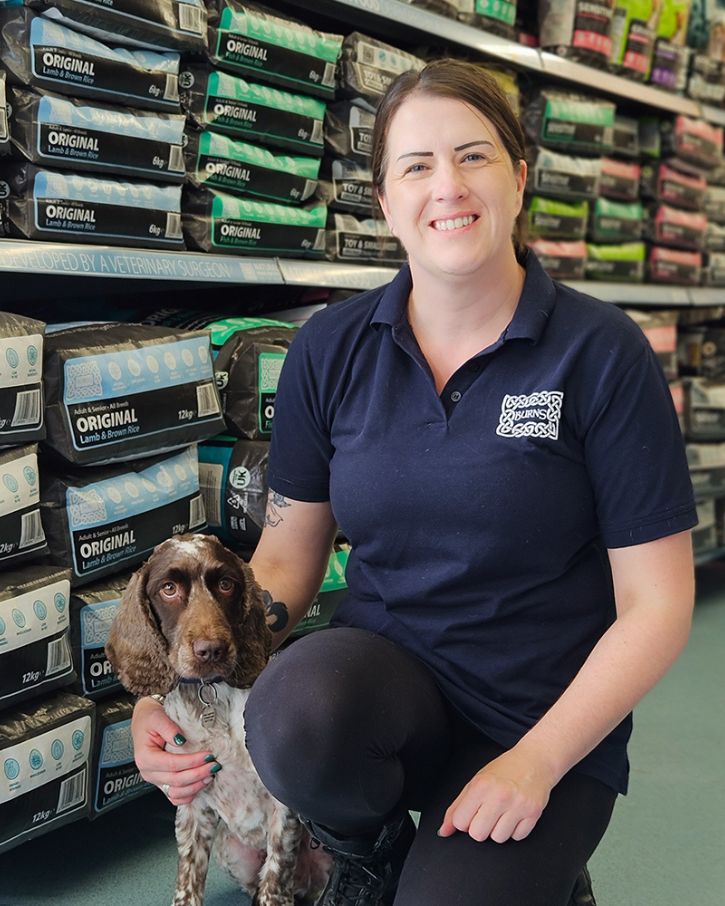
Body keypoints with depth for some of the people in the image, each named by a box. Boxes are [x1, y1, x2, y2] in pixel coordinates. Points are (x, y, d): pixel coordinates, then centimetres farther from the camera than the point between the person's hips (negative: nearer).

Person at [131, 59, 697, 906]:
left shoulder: (602, 353, -10)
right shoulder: (331, 349, -1)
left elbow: (655, 605, -7)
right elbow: (286, 556, 5)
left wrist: (536, 762, -15)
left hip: (546, 720, -1)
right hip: (386, 675, 2)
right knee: (293, 715, -31)